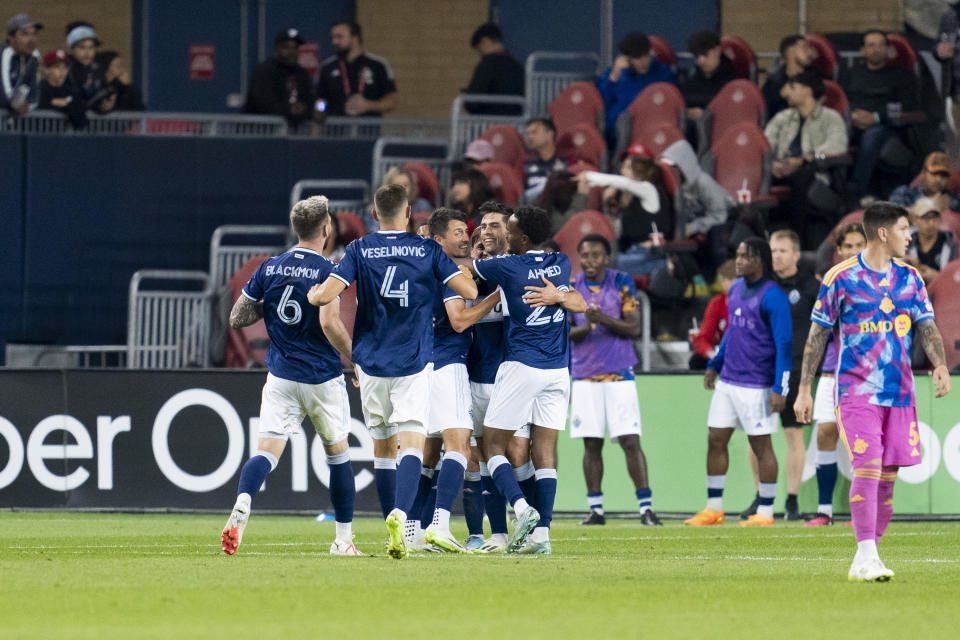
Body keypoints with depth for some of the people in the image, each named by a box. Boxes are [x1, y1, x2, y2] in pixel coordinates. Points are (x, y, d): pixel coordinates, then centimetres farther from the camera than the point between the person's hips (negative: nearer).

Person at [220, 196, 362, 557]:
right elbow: (330, 324, -22)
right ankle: (343, 539, 20)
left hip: (281, 378, 3)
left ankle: (242, 505, -36)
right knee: (337, 453, 15)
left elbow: (236, 319, 6)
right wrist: (356, 360, -9)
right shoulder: (325, 271, -11)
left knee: (267, 451, -6)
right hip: (323, 377, -3)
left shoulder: (269, 269, 4)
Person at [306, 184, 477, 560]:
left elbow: (325, 295, -11)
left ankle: (394, 524, 20)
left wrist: (310, 292, 12)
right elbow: (468, 291, -4)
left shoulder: (359, 251, -1)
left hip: (371, 363, 2)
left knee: (383, 445, 15)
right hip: (414, 362, -2)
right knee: (412, 442, -9)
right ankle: (400, 513, -33)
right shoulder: (428, 250, -1)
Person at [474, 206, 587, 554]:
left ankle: (521, 507, -19)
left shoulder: (507, 267, -8)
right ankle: (542, 532, -3)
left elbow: (465, 267, 7)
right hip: (558, 370, 5)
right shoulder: (561, 264, 6)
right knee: (545, 450, 3)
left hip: (520, 367, -5)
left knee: (493, 445, 3)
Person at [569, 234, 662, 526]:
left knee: (630, 441, -8)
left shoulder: (622, 283, 0)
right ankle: (595, 509, 9)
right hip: (584, 378, 2)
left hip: (619, 375, -2)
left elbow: (634, 327, -5)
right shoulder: (571, 286, 5)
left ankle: (646, 507, -6)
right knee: (592, 444, 2)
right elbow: (563, 332, 2)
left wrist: (603, 319, -20)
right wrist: (585, 327, -19)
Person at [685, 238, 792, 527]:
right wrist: (715, 365, 25)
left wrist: (780, 389, -19)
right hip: (727, 381, 8)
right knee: (715, 441, 7)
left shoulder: (772, 296, -13)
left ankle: (765, 513, 6)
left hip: (756, 386, -8)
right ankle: (713, 509, 15)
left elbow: (783, 344, -15)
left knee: (761, 446, -1)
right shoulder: (736, 289, 12)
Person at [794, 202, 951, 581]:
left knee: (888, 476, 3)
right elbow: (817, 335, 1)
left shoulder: (909, 278, 9)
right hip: (857, 390, -5)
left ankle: (864, 562, 12)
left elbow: (926, 326, 6)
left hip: (899, 392, 5)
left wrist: (940, 365, -14)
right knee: (868, 468, -17)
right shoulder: (841, 278, -4)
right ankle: (866, 557, -16)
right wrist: (804, 389, 0)